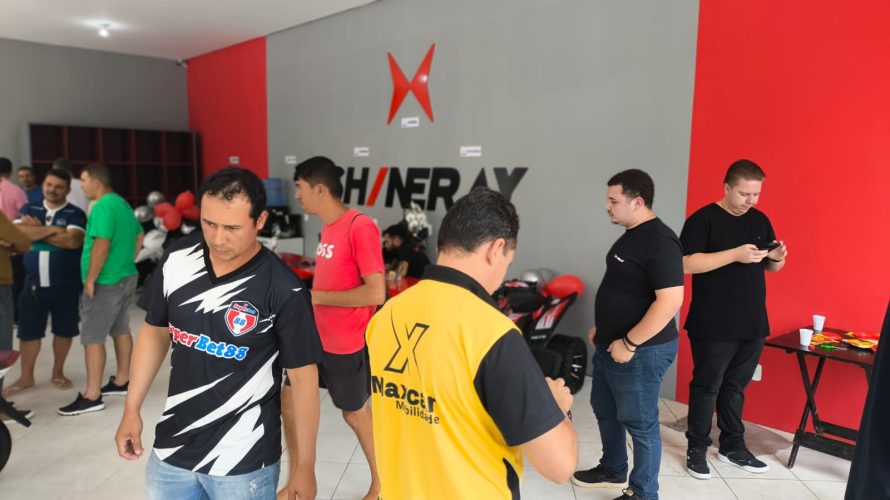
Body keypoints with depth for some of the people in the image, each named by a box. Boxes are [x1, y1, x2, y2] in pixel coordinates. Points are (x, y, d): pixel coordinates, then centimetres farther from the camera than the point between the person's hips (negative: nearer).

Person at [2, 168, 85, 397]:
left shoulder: (75, 214, -3)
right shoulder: (29, 210, 8)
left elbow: (72, 241, -20)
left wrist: (37, 231, -10)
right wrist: (53, 230, -16)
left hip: (65, 284, -2)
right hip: (34, 283, 3)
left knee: (64, 330, 8)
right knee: (28, 331, 9)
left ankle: (58, 372, 26)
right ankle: (26, 376, 24)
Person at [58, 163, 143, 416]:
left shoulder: (102, 207, -18)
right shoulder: (122, 203, 12)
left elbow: (101, 246, -25)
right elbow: (138, 236, 21)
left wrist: (90, 279, -18)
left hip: (106, 282, -10)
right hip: (126, 277, 10)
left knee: (92, 337, -4)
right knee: (121, 330, 17)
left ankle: (92, 396, -1)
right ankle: (121, 381, 27)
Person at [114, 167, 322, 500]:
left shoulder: (283, 291, -19)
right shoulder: (177, 259, -6)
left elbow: (302, 377, -13)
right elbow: (155, 332, 8)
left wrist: (305, 465, -10)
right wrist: (132, 410, 8)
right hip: (171, 449, 5)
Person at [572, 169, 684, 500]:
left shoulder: (659, 241, -21)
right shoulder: (630, 236, 9)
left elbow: (670, 301, -27)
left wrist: (629, 343, -24)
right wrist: (602, 327, 18)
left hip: (641, 351, -10)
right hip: (610, 345, 10)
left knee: (639, 422, 5)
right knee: (604, 409, 22)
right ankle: (613, 470, 41)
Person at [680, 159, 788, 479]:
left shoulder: (760, 220, 10)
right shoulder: (703, 219, -10)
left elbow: (771, 267, 18)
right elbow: (687, 264, -20)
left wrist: (778, 257, -6)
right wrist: (735, 254, -24)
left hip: (752, 324, 6)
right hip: (713, 326, -6)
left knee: (735, 387, 16)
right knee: (706, 387, 4)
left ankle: (732, 446, 29)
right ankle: (697, 448, 17)